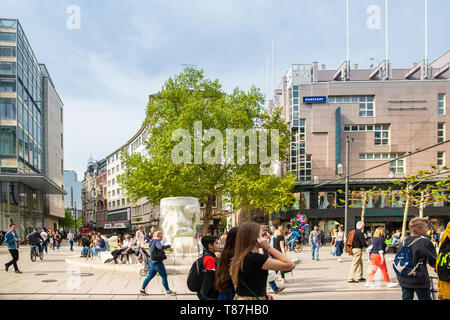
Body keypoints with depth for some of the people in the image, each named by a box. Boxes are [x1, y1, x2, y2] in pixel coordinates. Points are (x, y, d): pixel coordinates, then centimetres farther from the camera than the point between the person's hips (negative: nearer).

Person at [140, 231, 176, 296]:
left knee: (150, 276, 16)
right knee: (164, 276, 0)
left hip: (152, 262, 10)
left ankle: (142, 289, 18)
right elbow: (161, 247, -35)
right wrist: (168, 246, -21)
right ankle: (168, 291, 8)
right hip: (157, 262, -10)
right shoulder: (156, 242, -16)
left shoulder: (152, 242, 14)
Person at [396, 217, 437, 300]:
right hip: (419, 279, -6)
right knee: (425, 298, 4)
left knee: (406, 298, 12)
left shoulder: (404, 241, 6)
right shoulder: (425, 242, -12)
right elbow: (433, 262, -7)